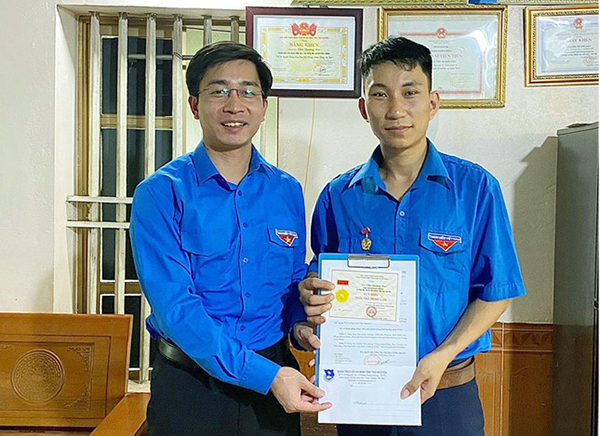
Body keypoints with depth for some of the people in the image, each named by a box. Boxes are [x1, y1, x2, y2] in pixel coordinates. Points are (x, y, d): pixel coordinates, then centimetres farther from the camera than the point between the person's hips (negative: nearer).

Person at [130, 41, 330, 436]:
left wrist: (300, 325, -9)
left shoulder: (287, 191, 3)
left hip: (275, 381, 4)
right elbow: (174, 307, -17)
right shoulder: (161, 193, -10)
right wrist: (265, 375, -23)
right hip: (190, 383, -3)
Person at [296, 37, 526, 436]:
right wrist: (313, 300, -14)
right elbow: (322, 289, 8)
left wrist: (441, 356, -15)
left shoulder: (476, 188, -6)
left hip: (446, 393, -1)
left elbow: (496, 292, -4)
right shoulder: (338, 196, 0)